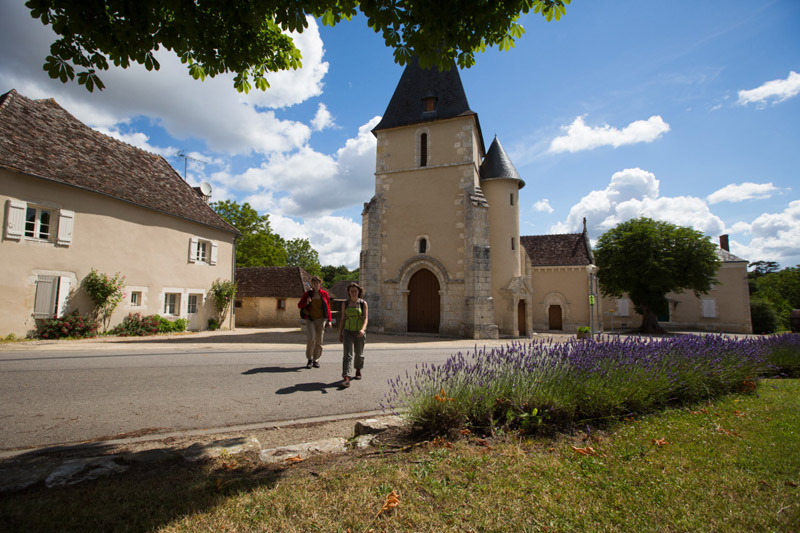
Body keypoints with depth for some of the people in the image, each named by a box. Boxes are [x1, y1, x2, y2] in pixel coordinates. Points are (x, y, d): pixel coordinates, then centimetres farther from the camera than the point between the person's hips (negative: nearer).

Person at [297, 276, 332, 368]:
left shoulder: (324, 293, 3)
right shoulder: (307, 293, 3)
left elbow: (328, 308, 6)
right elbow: (299, 305, 7)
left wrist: (329, 320, 0)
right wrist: (306, 302, -14)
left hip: (321, 319, 1)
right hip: (310, 319, -1)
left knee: (319, 340, 2)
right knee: (311, 339, -13)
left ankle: (316, 360, 16)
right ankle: (309, 359, 6)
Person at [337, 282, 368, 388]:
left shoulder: (363, 303, -3)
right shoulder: (345, 304, 4)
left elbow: (366, 318, -11)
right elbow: (342, 319, 8)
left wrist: (362, 329, -29)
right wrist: (340, 334, 7)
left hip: (360, 333, 0)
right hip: (348, 332, 0)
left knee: (359, 354, 15)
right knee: (347, 355, -12)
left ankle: (358, 371, 41)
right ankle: (346, 379, -19)